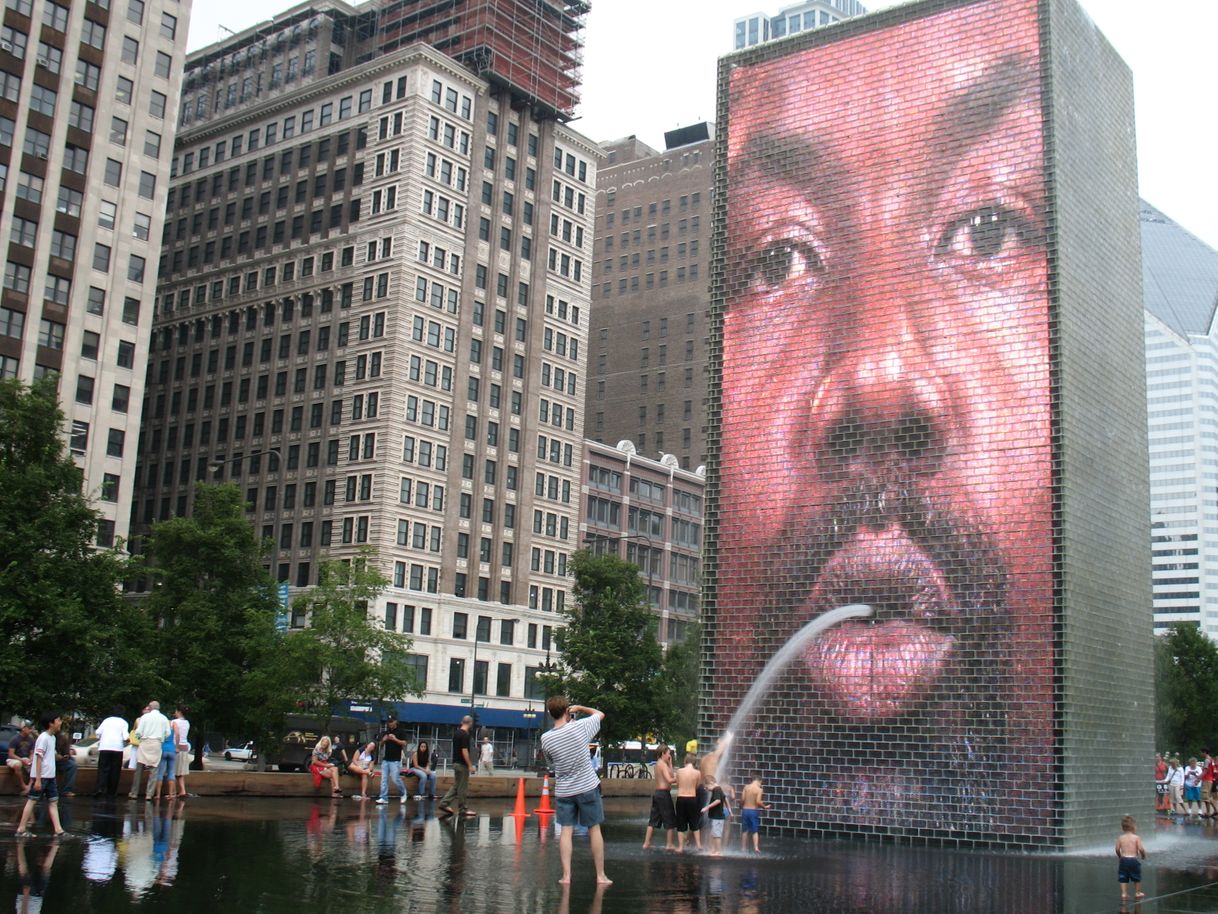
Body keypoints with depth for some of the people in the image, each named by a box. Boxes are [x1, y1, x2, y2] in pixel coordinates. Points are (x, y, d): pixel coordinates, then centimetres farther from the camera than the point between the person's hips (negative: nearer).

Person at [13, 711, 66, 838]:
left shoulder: (52, 738, 14)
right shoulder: (43, 738, -13)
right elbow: (39, 758, -17)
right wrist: (37, 779, -20)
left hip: (50, 776, 9)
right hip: (41, 776, -9)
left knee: (53, 801, 4)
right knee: (32, 801, -1)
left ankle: (58, 830, 2)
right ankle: (21, 829, 7)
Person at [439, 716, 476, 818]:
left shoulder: (457, 733, 10)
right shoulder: (465, 735, -19)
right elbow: (464, 751, -23)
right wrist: (470, 765, -18)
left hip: (456, 762, 9)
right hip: (462, 764, -9)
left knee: (456, 786, 14)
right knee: (462, 788, -1)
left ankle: (444, 804, 11)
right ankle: (462, 810, 6)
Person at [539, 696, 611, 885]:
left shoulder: (546, 739, -8)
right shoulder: (580, 727, -14)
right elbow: (600, 714, 5)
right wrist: (580, 708, 11)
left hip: (563, 790, 1)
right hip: (588, 787, -1)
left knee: (566, 831, 6)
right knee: (594, 829, 8)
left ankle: (566, 875, 1)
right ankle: (601, 875, 13)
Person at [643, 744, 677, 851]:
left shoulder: (658, 764, 16)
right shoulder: (663, 765, -12)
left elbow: (671, 774, 16)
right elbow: (669, 780, -23)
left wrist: (670, 764, 17)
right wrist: (676, 778, -6)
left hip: (657, 793, 9)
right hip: (664, 793, -9)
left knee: (653, 820, 11)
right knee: (669, 821, 2)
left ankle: (646, 843, 11)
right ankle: (669, 845, 6)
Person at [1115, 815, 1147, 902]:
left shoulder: (1120, 837, -1)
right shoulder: (1136, 837, -10)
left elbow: (1117, 849, 0)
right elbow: (1141, 849, -14)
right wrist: (1143, 855, 7)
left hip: (1123, 859, 2)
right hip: (1133, 859, -2)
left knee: (1123, 878, 9)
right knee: (1137, 878, 17)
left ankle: (1124, 893, 5)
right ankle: (1137, 892, 27)